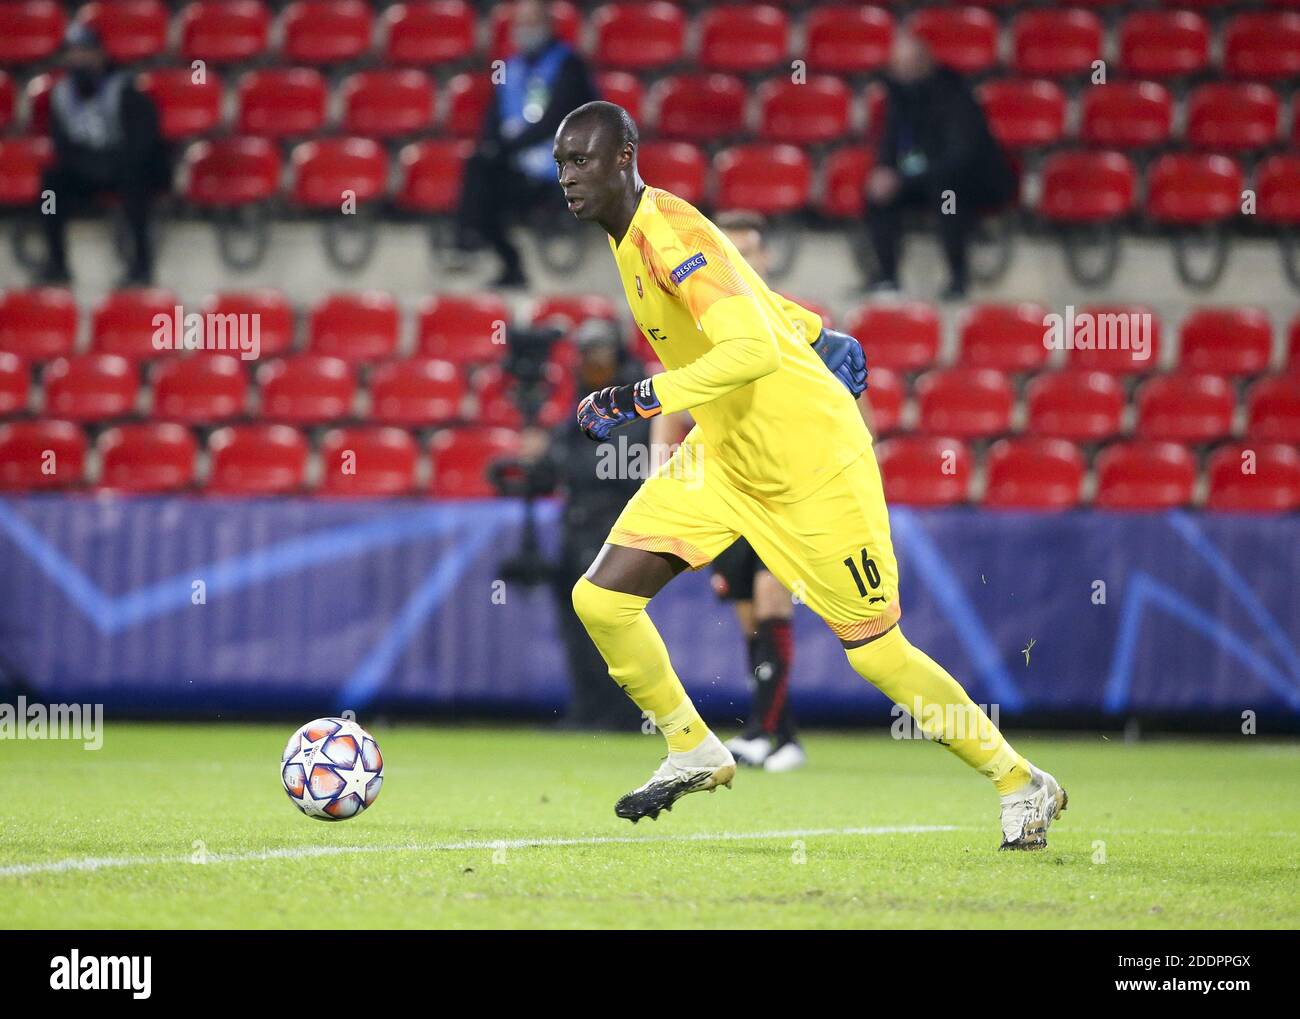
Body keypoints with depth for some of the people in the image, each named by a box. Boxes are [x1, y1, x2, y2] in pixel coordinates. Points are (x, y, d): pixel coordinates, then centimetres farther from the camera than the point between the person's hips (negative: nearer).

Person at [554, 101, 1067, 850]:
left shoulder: (668, 234, -24)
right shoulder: (629, 234, 4)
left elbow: (753, 349, -37)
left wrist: (641, 400, -38)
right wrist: (814, 333, 31)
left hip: (813, 465, -9)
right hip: (723, 457, 9)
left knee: (878, 654, -1)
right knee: (601, 598, -5)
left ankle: (1021, 784, 17)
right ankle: (695, 753, 14)